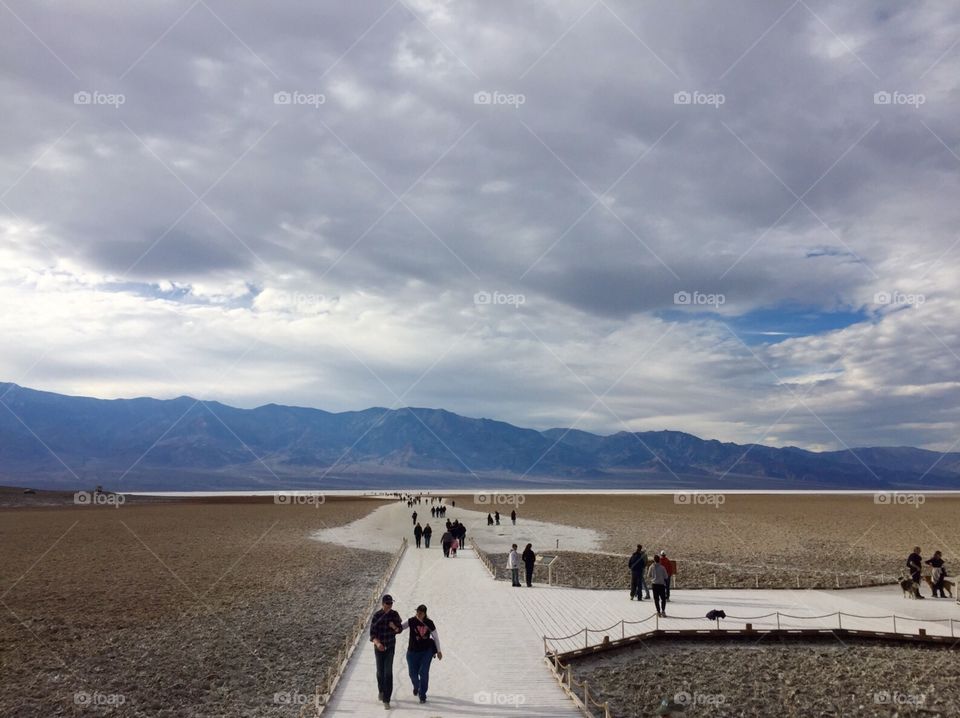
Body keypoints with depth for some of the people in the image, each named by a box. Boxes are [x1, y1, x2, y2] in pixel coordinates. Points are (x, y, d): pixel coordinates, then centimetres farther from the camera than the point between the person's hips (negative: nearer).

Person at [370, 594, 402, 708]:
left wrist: (394, 627, -18)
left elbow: (399, 629, 7)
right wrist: (377, 643, -36)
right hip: (379, 647, -1)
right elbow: (372, 634, -16)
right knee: (380, 671, 14)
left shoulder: (395, 614, -4)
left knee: (388, 672, -9)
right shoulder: (377, 616, -14)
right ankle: (381, 690, 43)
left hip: (390, 647, 1)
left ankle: (386, 699, -7)